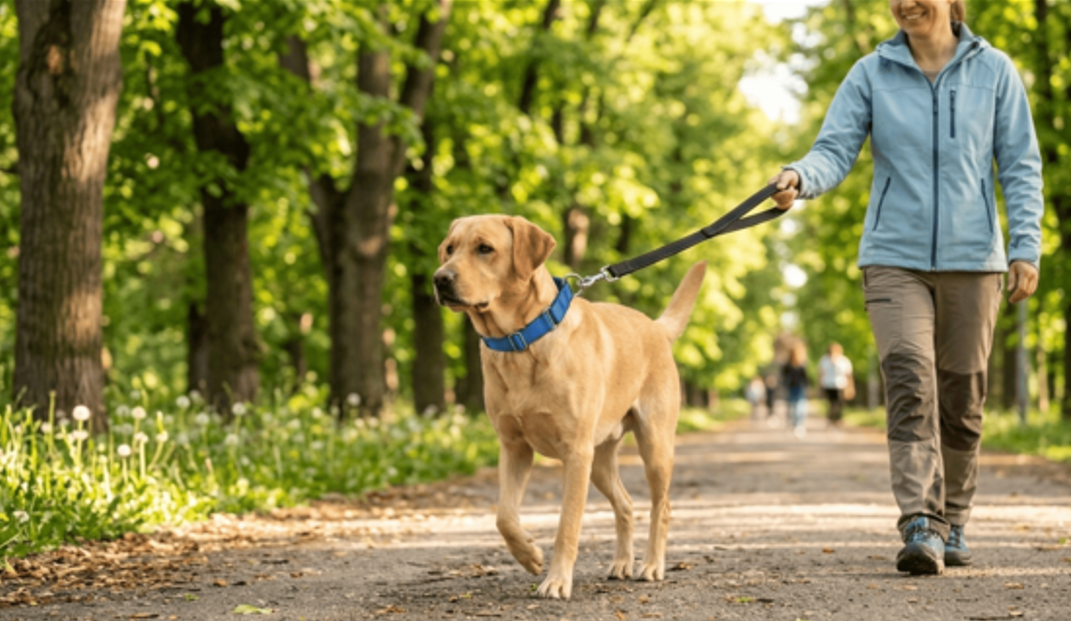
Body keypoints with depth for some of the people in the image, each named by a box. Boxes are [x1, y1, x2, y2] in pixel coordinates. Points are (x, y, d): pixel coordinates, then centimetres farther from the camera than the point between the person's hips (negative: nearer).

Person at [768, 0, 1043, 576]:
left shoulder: (994, 71, 2)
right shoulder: (872, 74, 2)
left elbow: (1020, 166, 4)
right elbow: (834, 150, -7)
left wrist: (1026, 247, -4)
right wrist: (799, 178, -29)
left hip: (972, 257, 1)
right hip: (895, 257, -1)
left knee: (961, 396, 7)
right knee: (910, 382, -16)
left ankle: (952, 523, 21)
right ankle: (921, 527, -22)